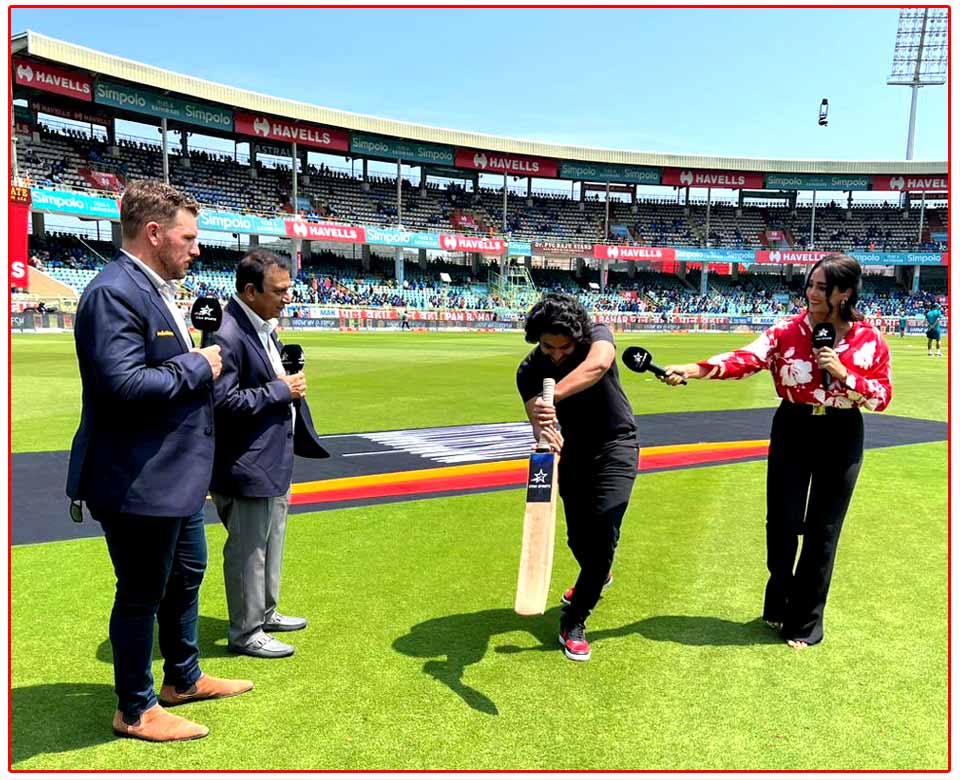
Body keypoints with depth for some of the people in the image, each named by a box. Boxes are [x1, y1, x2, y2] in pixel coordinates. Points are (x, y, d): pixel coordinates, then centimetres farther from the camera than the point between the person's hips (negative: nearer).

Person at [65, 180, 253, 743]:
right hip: (138, 482, -10)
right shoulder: (114, 292, -21)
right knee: (142, 594, 6)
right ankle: (136, 710, 27)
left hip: (176, 475, 11)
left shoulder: (156, 290, 11)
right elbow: (123, 383, -30)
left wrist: (200, 355, 2)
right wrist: (198, 366, -19)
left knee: (186, 575, 23)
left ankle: (184, 678, 43)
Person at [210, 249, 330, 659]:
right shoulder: (227, 335, -23)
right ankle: (245, 633, 20)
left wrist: (289, 377, 4)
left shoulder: (264, 325, 9)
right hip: (247, 466, -10)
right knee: (247, 551, 4)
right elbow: (223, 402, -26)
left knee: (270, 544, 23)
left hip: (275, 459, 10)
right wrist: (280, 390, -20)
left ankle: (265, 613, 40)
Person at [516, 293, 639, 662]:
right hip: (572, 452, 3)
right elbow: (538, 415, -29)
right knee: (578, 538, 12)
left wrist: (552, 398, -59)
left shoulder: (598, 335, -23)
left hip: (615, 445, -3)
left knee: (603, 532, -15)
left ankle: (574, 620, 0)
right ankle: (596, 577, 47)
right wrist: (544, 432, -54)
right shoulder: (530, 370, -16)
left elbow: (597, 364, -47)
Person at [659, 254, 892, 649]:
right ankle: (778, 605, 30)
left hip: (841, 436, 0)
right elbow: (746, 358, -23)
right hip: (793, 430, 0)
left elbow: (882, 397, -2)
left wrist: (843, 373, -19)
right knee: (782, 522, 3)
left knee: (822, 530, 7)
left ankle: (805, 622, 23)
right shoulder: (788, 330, -8)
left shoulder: (870, 339, -5)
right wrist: (690, 370, -39)